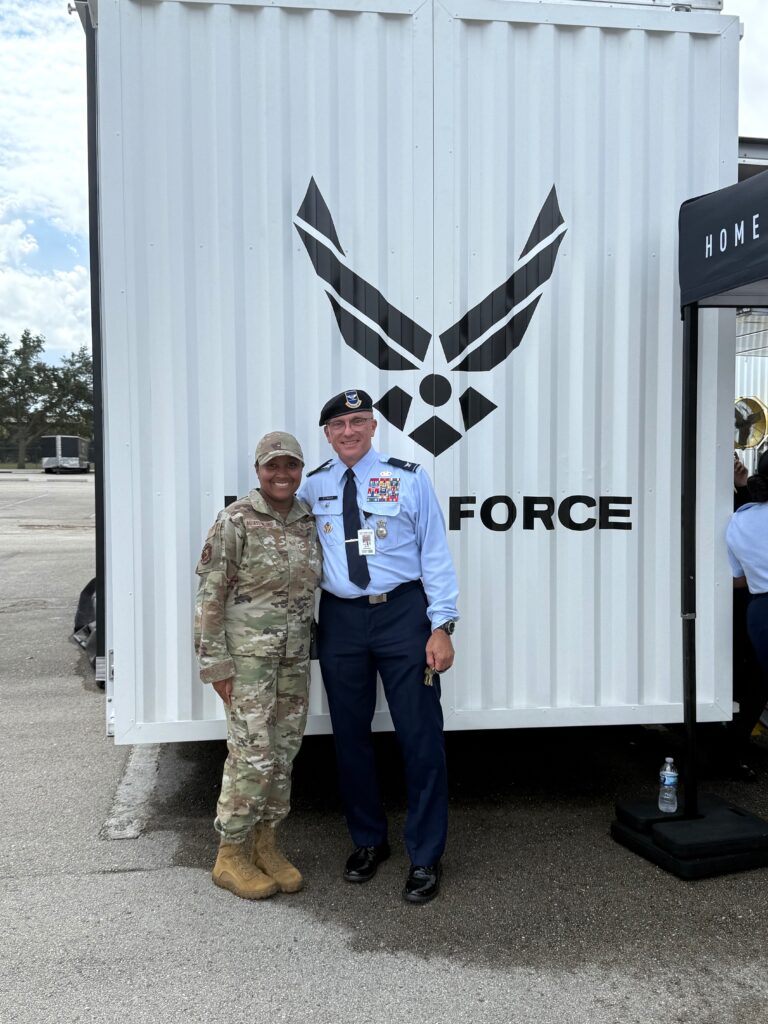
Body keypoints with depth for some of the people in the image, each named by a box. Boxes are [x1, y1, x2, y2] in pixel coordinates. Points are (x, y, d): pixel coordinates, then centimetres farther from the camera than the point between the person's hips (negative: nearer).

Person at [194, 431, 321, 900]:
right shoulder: (236, 521, -10)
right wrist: (216, 663, -12)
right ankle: (230, 856, 14)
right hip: (247, 654, -6)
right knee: (253, 755, -3)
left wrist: (309, 650, 12)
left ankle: (266, 844, 27)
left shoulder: (310, 522, 7)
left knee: (284, 752, 11)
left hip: (295, 657, 6)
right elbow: (211, 597, -10)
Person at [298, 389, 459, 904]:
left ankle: (425, 857, 19)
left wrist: (442, 626, -9)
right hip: (339, 619, 3)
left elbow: (435, 553, -4)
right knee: (350, 735, 14)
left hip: (402, 612, -3)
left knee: (421, 736, 2)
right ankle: (368, 841, 34)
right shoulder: (311, 488, 6)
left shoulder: (409, 478, -2)